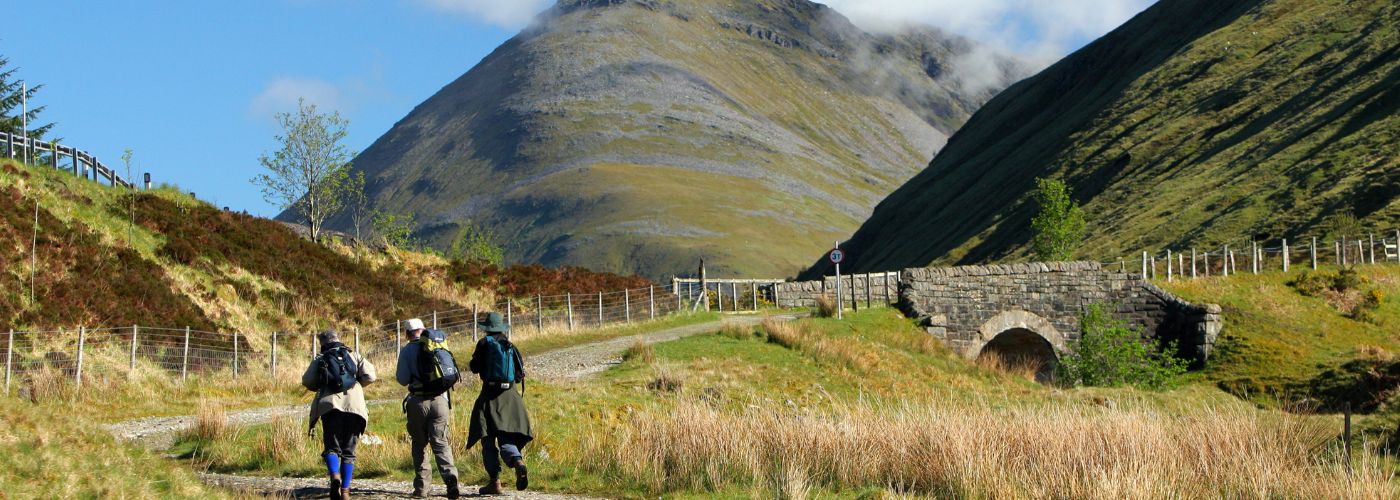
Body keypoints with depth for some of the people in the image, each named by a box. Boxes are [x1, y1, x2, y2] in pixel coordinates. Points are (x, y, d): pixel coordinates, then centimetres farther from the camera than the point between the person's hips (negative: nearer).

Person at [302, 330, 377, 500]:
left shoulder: (319, 360, 15)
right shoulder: (354, 356, 18)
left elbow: (308, 381, 5)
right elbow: (370, 376, 7)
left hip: (330, 405, -1)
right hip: (354, 406, 1)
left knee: (331, 447, 3)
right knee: (348, 451, 9)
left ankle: (335, 477, -25)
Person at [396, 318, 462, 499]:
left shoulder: (406, 350, 1)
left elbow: (403, 380, -4)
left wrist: (397, 376, 18)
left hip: (418, 401, -1)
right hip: (440, 400, 2)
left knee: (419, 445, 11)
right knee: (440, 443, 1)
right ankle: (450, 477, -22)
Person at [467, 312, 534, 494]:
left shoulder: (485, 343, -2)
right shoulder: (510, 346, 9)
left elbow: (474, 368, 1)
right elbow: (520, 374, 9)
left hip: (490, 395, -3)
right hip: (510, 395, 3)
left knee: (488, 440, 3)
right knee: (506, 438, 5)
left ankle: (494, 481, -2)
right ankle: (518, 462, -26)